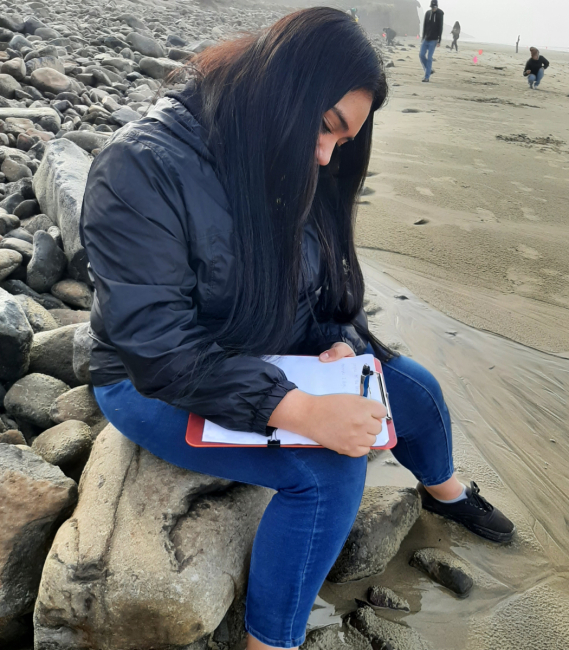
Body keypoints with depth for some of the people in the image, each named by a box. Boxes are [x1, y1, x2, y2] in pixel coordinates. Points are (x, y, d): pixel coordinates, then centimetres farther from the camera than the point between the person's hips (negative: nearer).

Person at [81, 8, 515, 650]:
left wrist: (343, 343, -14)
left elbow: (330, 287, 7)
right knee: (328, 467, -26)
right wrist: (303, 411, -37)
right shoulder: (143, 169, -27)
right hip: (157, 385, -7)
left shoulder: (293, 170, -3)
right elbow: (159, 348, -31)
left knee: (415, 390, 7)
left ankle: (444, 490, 41)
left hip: (273, 360, 7)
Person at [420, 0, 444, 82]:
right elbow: (425, 26, 11)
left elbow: (440, 28, -8)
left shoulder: (440, 14, -6)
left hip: (434, 40, -5)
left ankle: (427, 77, -6)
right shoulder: (427, 13, 5)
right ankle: (429, 70, 18)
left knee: (429, 57, -9)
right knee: (421, 55, -1)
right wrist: (423, 38, 11)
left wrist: (439, 41, -12)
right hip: (426, 39, 5)